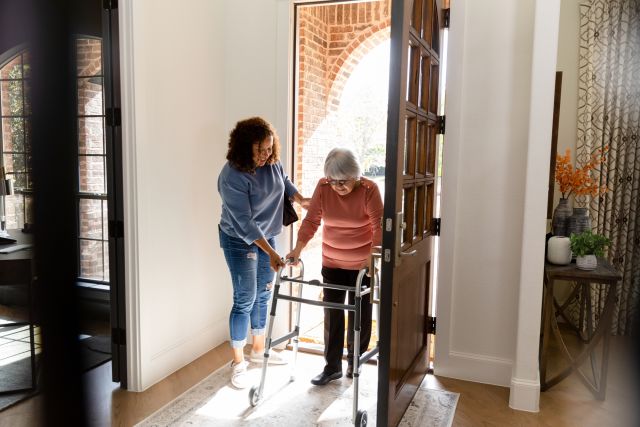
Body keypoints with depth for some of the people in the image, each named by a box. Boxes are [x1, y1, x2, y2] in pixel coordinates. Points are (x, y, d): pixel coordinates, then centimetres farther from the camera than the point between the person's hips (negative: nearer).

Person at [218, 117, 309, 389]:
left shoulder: (271, 163, -8)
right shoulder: (232, 176, -28)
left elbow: (283, 181, 16)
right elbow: (244, 222, -30)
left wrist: (301, 199, 4)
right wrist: (271, 252, -33)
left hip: (267, 236, 7)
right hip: (240, 241, -7)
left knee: (264, 294, 15)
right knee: (245, 300, -4)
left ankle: (258, 350, 33)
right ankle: (238, 362, 12)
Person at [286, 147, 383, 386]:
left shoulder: (369, 190, -17)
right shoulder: (323, 187, -9)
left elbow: (379, 226, -21)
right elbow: (311, 220, -8)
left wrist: (373, 256, -35)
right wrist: (297, 250, -18)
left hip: (362, 264, -2)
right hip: (332, 263, 3)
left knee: (360, 314, 9)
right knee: (332, 313, 6)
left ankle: (355, 362, 29)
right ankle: (332, 366, 18)